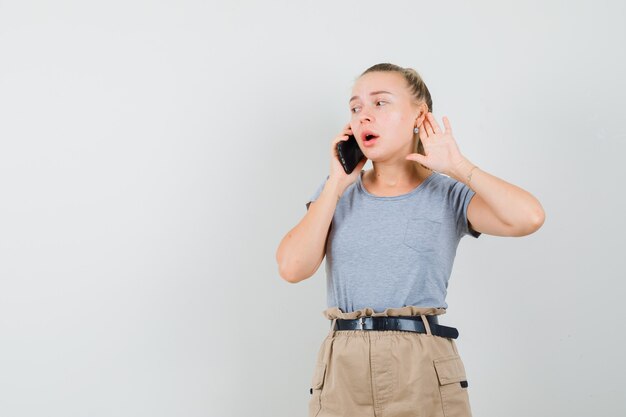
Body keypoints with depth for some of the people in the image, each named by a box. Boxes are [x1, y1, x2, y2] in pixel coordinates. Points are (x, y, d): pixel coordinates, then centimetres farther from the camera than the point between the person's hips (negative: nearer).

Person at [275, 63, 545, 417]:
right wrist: (337, 184, -2)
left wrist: (456, 166, -6)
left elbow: (529, 218, -15)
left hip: (424, 367, -1)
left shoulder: (448, 194, 3)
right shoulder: (338, 192, 10)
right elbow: (293, 267, -5)